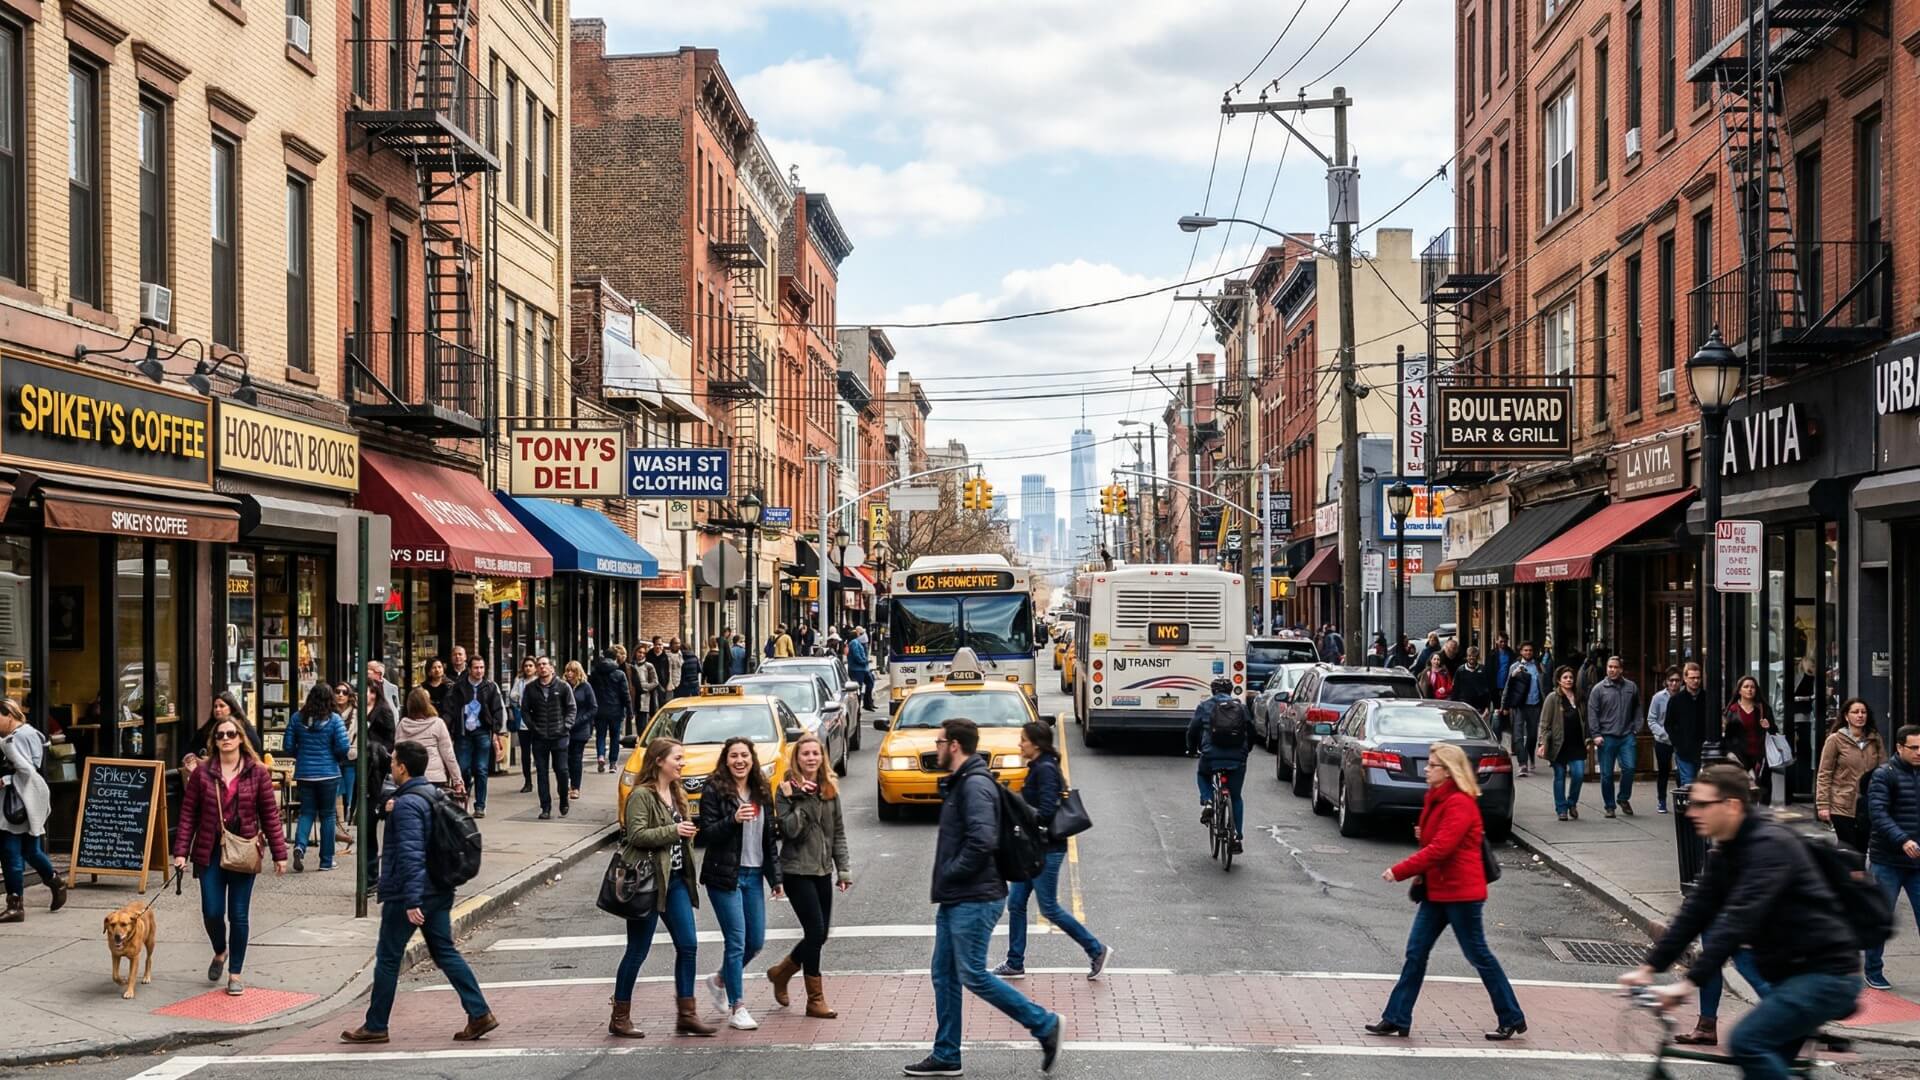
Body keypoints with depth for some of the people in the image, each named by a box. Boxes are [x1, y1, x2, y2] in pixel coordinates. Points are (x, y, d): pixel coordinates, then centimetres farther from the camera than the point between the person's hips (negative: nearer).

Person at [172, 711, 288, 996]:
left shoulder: (258, 773, -1)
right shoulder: (201, 773, 1)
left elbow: (270, 815, 0)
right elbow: (188, 814, 1)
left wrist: (279, 854, -2)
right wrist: (181, 852, -6)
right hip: (210, 852, 1)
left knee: (238, 914, 2)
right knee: (212, 912, -1)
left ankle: (235, 974, 15)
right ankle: (220, 953, 32)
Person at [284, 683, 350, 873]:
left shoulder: (297, 718, 0)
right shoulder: (334, 719, -9)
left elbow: (289, 747, 2)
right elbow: (343, 747, -13)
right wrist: (340, 759, 9)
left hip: (304, 773, 2)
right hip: (328, 773, -2)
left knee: (306, 812, 12)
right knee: (327, 815, 8)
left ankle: (299, 846, -15)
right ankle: (326, 860, 12)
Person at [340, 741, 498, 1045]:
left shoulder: (406, 805, -17)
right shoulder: (435, 795, 11)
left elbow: (410, 854, -24)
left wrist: (411, 901, -27)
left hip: (406, 894, -9)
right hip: (439, 891, 9)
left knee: (387, 959, 3)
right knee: (445, 952, 10)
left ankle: (375, 1026, 12)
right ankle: (480, 1014, 3)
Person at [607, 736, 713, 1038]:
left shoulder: (676, 793, 15)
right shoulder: (641, 795, -13)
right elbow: (636, 835, -21)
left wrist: (688, 832, 11)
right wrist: (673, 831, -21)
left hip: (675, 880, 8)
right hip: (648, 881, -8)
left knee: (688, 945, 2)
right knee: (638, 951, -1)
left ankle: (687, 1014, 7)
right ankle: (620, 1018, 10)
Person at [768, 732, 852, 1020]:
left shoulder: (830, 790, 8)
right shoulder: (787, 790, -7)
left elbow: (838, 832, 10)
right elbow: (788, 830, -17)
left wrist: (844, 870, 5)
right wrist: (801, 800, -24)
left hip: (822, 871, 6)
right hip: (797, 872, -6)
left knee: (820, 934, 8)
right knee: (816, 932, -9)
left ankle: (781, 972, 32)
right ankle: (815, 999, 2)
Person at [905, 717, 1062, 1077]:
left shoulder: (975, 784, -17)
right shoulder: (959, 782, 15)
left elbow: (983, 840, -28)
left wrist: (950, 872, -17)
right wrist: (946, 877, 10)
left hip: (974, 900, -10)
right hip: (954, 899, 10)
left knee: (972, 975, -7)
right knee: (944, 975, 11)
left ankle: (1044, 1025, 3)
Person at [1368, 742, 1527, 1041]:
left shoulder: (1459, 804, -19)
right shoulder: (1437, 799, 12)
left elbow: (1440, 848, -25)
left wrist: (1400, 871, -23)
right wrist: (1421, 878, 5)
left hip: (1460, 893, -9)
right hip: (1437, 891, 9)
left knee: (1478, 955, 1)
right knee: (1415, 953, 6)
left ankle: (1512, 1019, 13)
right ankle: (1396, 1019, 10)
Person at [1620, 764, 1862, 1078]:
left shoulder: (1769, 845, -20)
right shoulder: (1725, 852, 9)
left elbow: (1740, 919, -30)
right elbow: (1695, 911, 6)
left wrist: (1689, 982, -34)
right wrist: (1648, 967, -4)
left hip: (1826, 975, -10)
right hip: (1791, 973, 10)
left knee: (1747, 1041, -23)